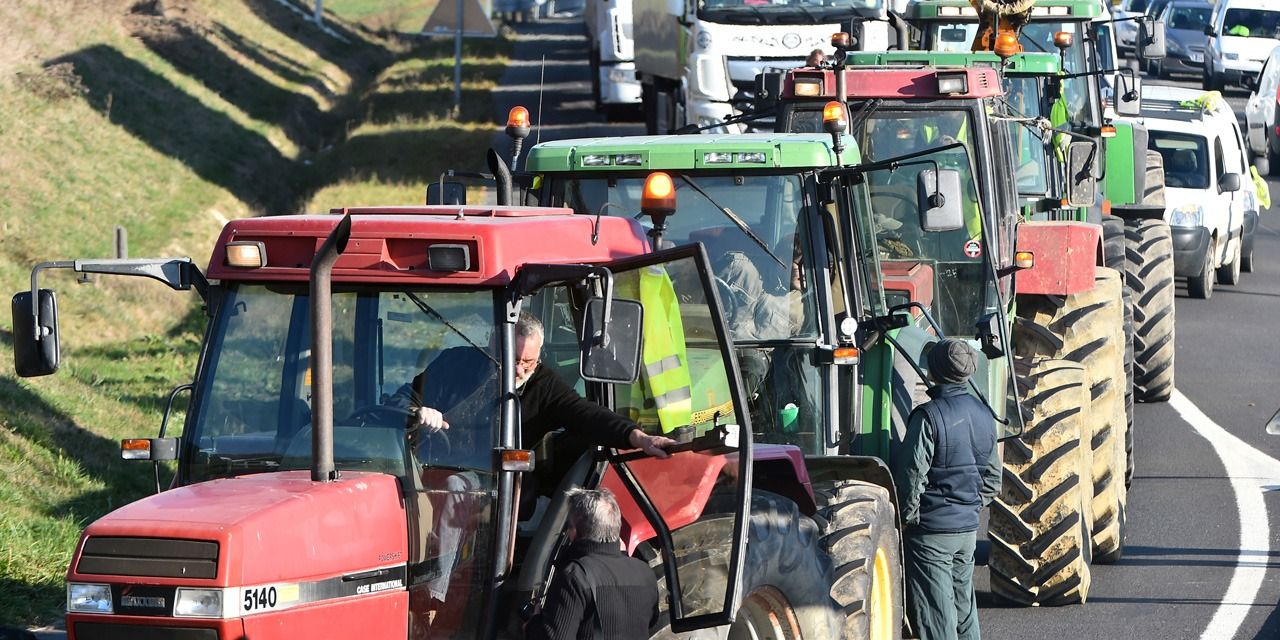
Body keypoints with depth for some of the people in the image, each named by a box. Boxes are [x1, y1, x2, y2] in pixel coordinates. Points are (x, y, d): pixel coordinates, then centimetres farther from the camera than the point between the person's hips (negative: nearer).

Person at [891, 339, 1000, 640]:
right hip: (968, 529, 7)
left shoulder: (929, 416, -16)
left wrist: (907, 519, -5)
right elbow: (992, 478, 15)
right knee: (964, 608, 16)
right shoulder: (983, 415, 8)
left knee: (935, 616, -4)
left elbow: (911, 475, -17)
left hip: (931, 532, -7)